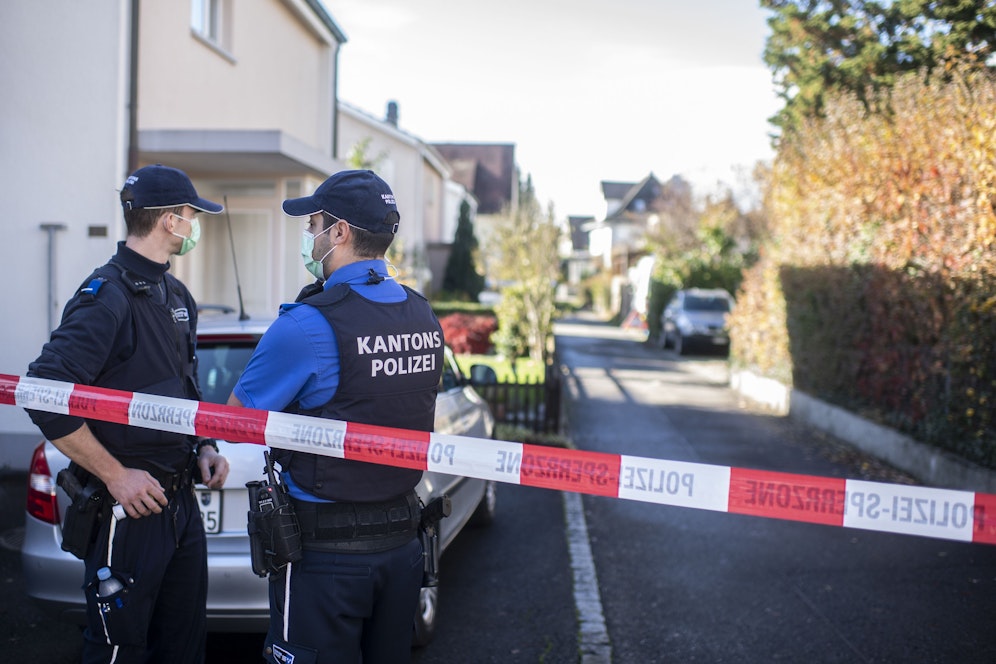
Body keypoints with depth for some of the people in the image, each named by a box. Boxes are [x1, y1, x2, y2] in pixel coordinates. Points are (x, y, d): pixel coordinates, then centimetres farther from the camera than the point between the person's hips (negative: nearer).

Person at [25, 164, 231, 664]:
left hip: (180, 503, 8)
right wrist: (116, 475, -20)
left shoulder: (176, 295, 12)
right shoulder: (106, 298, -16)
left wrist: (203, 447, 7)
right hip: (129, 508, -8)